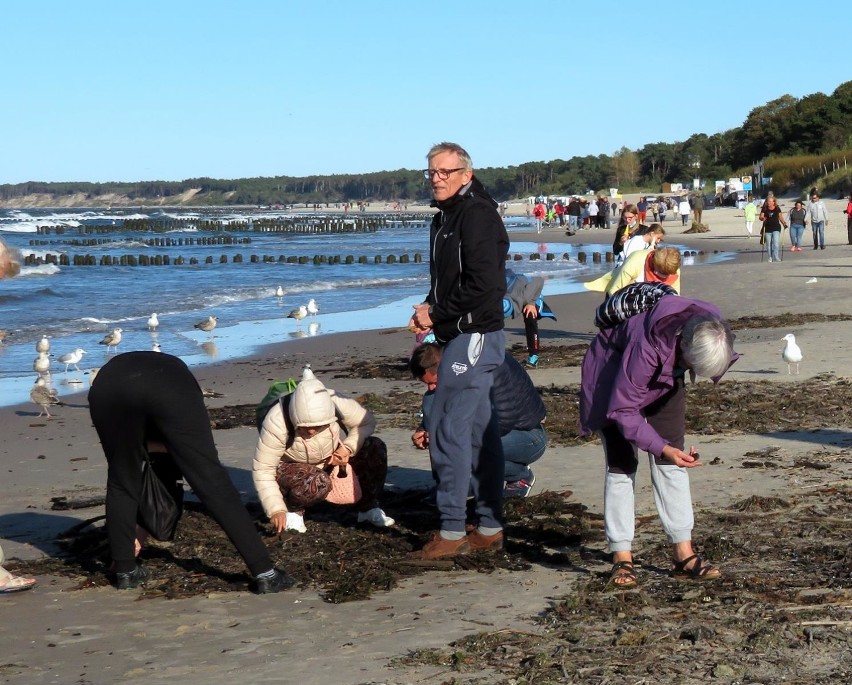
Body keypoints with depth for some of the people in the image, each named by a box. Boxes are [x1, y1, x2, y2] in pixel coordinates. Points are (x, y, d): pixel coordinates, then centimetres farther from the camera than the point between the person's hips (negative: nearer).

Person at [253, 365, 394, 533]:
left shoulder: (337, 403, -27)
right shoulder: (276, 423, -35)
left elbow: (367, 422, -9)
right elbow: (262, 470, -29)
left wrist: (349, 447, -25)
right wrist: (276, 510, -36)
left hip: (331, 459, 4)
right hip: (290, 468, -4)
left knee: (375, 448, -17)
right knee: (317, 483, -38)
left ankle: (368, 508, 2)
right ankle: (293, 510, -5)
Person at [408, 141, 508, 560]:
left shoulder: (475, 214, -13)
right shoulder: (445, 218, 17)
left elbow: (483, 285, -21)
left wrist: (436, 313, -12)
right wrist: (428, 309, 4)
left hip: (475, 335, -10)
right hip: (460, 336, 10)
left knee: (447, 429, -10)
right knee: (478, 431, 12)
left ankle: (452, 532, -5)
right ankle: (490, 528, 17)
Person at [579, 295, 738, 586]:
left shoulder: (711, 329, -25)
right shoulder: (648, 347, -43)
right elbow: (623, 411, -33)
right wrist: (662, 448, -37)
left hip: (663, 379, 5)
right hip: (612, 374, -5)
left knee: (671, 464, -1)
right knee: (621, 464, -11)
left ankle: (683, 554, 1)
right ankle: (622, 558, -7)